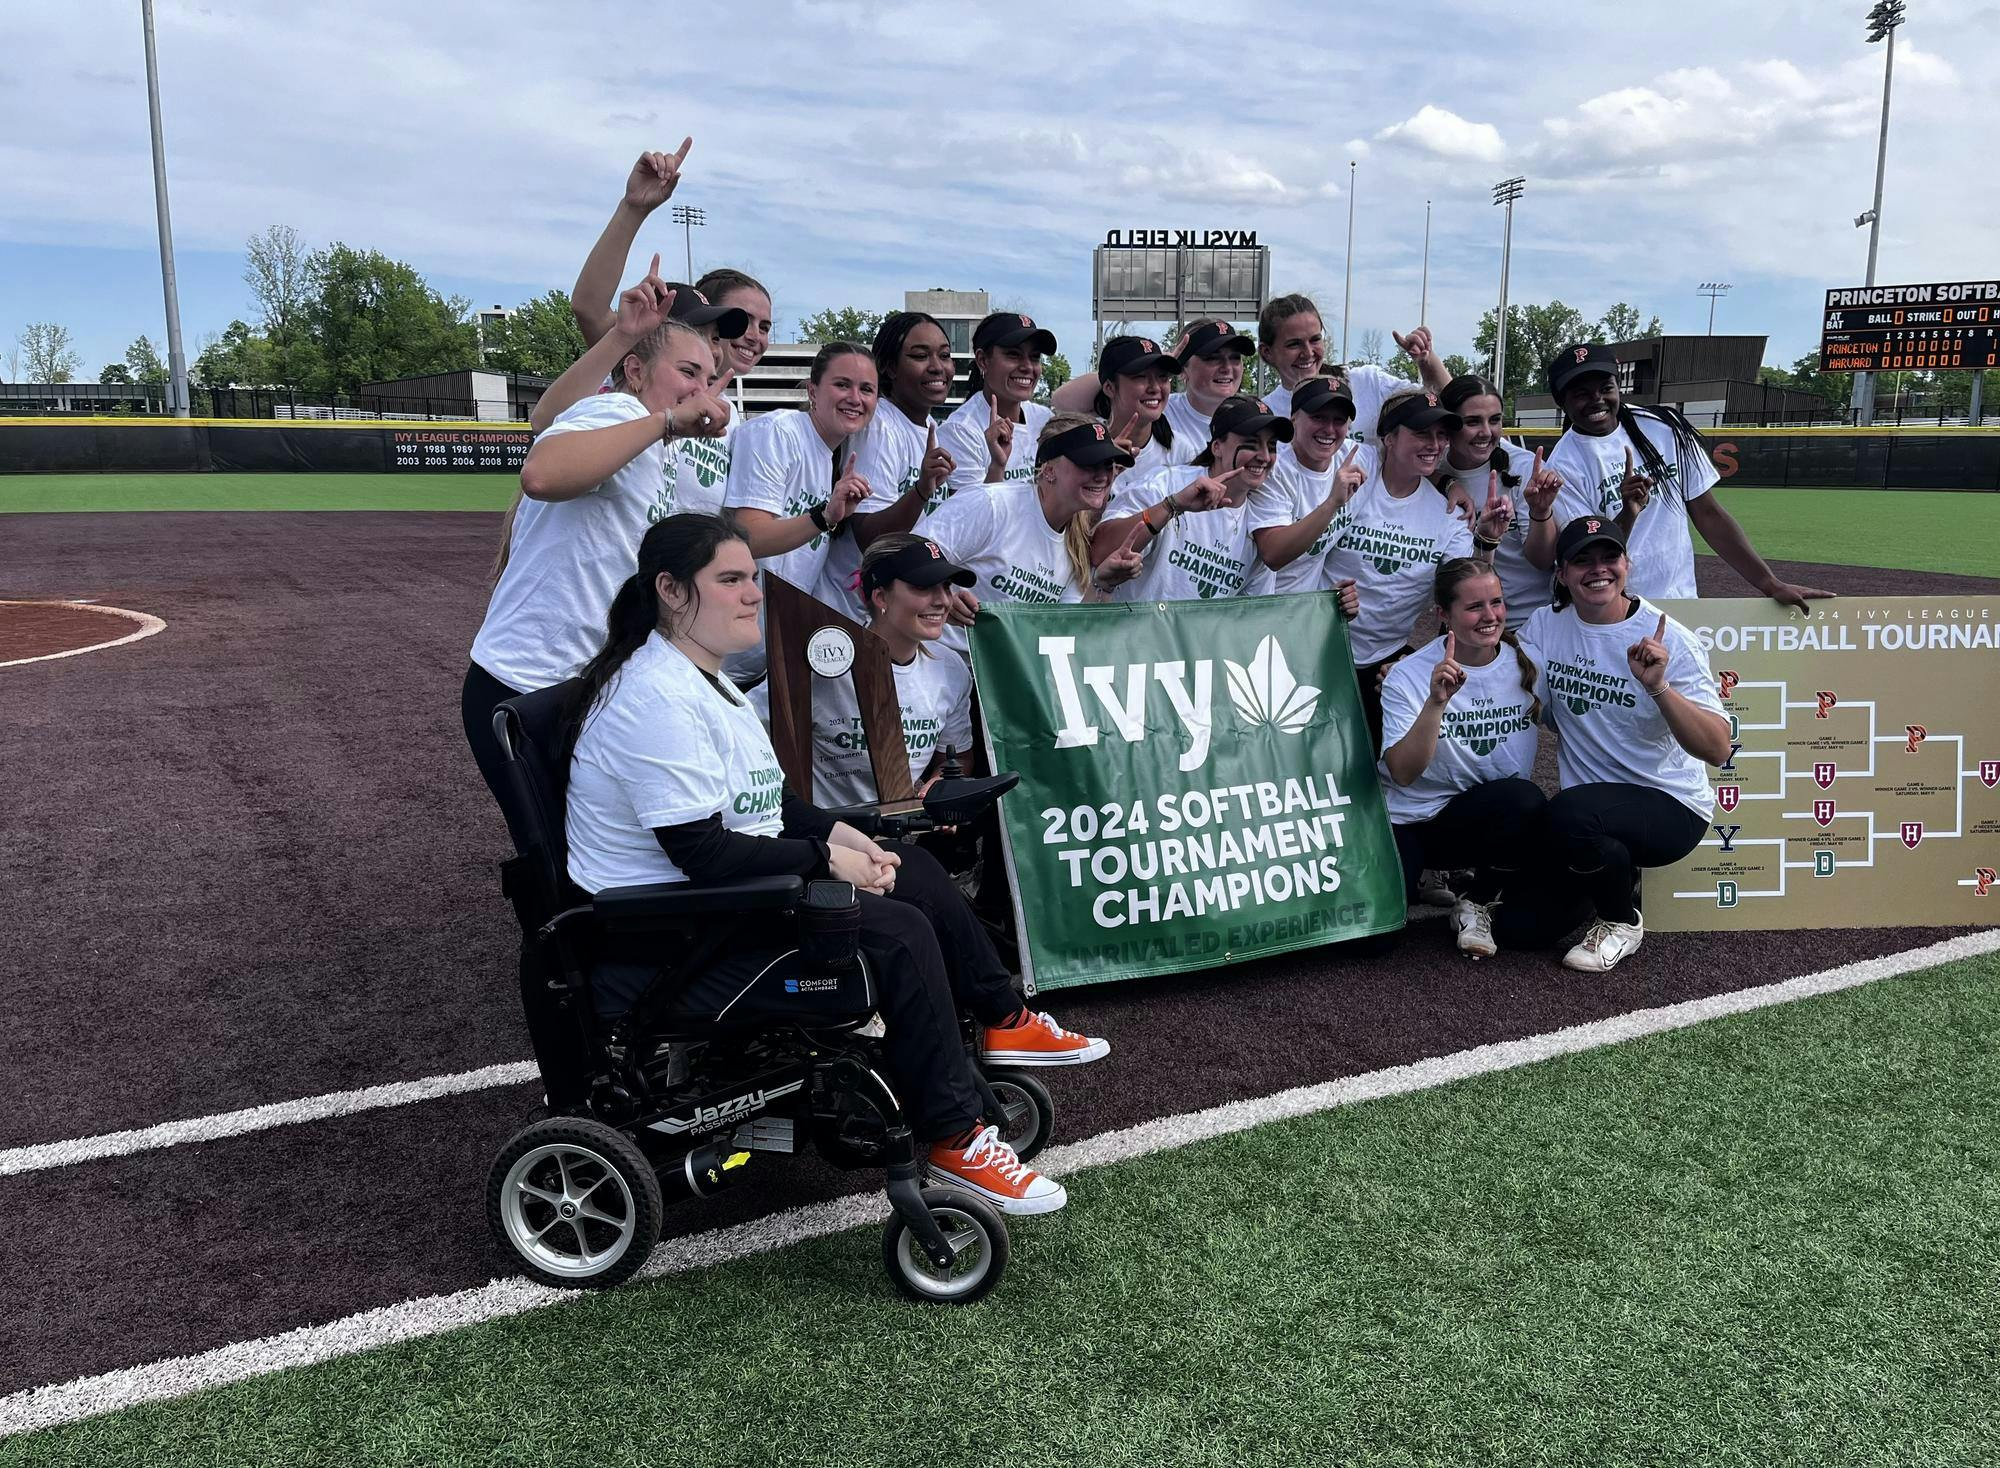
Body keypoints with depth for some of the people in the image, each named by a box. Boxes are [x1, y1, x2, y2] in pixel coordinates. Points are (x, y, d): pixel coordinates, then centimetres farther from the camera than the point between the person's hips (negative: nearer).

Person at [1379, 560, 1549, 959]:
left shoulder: (1526, 664, -2)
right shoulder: (1409, 676, -12)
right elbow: (1402, 773, -23)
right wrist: (1436, 701, -34)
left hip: (1503, 820, 3)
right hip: (1414, 819, -3)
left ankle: (1477, 901, 0)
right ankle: (1429, 876, 10)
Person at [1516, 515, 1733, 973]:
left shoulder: (1669, 640, -12)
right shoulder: (1546, 626, 2)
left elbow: (1717, 750, -18)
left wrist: (1659, 687, -36)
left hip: (1671, 806, -5)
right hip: (1592, 806, 5)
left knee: (1570, 812, -35)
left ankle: (1622, 920, -4)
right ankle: (1614, 873, 18)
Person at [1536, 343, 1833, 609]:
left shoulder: (1663, 429, 4)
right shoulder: (1564, 466, -6)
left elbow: (1709, 515, 6)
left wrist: (1771, 584, 0)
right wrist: (1627, 516, -28)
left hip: (1685, 607, 3)